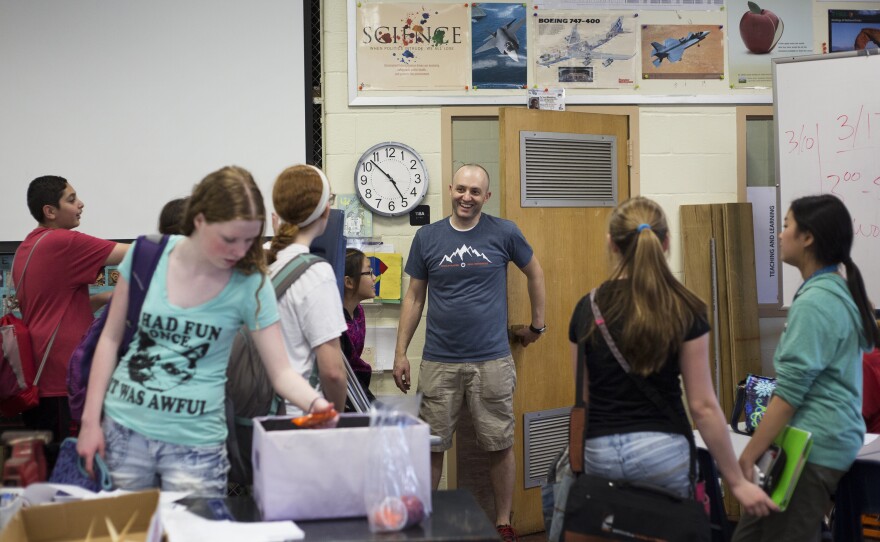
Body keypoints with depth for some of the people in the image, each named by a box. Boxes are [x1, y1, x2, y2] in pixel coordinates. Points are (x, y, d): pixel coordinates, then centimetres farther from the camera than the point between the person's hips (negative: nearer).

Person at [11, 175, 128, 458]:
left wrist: (102, 298, 8)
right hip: (63, 378, -9)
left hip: (36, 378, 9)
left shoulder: (28, 246, 14)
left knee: (42, 461, 14)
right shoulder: (64, 243, -14)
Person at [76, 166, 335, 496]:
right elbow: (111, 339, 4)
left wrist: (315, 404, -28)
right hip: (124, 429, 2)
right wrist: (90, 420, 2)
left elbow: (282, 372, -7)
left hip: (194, 441, -1)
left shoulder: (250, 285, -9)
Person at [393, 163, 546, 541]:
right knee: (431, 447, 6)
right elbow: (414, 297, 8)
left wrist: (537, 325, 15)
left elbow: (534, 273, 15)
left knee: (500, 445, 8)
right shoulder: (427, 237, 4)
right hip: (439, 362, 1)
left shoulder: (504, 233, 0)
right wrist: (400, 352, 4)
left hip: (492, 361, -1)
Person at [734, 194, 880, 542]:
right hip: (826, 439, 10)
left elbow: (789, 392, -20)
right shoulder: (839, 291, 12)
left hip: (812, 446, -10)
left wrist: (748, 456, -17)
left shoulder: (814, 302, -17)